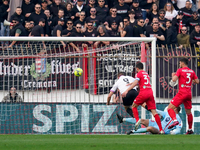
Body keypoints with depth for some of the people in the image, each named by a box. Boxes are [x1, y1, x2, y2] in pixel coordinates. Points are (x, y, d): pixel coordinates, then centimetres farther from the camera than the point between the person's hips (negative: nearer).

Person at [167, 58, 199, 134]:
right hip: (189, 94, 6)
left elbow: (174, 80, -13)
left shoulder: (180, 70, -4)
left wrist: (173, 75, 8)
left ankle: (175, 120, -33)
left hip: (182, 93, -6)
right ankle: (190, 129, 19)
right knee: (188, 112, 16)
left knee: (170, 108, -8)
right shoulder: (192, 71, 11)